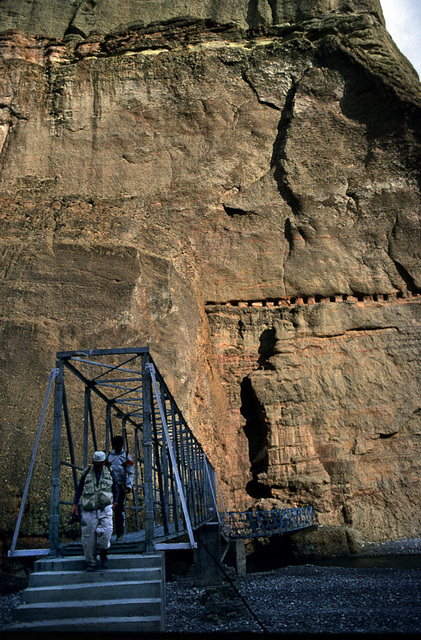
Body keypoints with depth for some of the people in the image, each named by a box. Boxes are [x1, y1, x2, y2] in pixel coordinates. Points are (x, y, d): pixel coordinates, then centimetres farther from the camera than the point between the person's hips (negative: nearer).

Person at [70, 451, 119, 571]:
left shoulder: (109, 472, 8)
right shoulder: (86, 473, 6)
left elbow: (116, 488, 18)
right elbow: (79, 489, 15)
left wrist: (114, 503, 7)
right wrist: (74, 505, 8)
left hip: (105, 508, 0)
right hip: (89, 510, 1)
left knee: (106, 532, -16)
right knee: (88, 536, 0)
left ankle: (103, 554, 11)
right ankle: (90, 563, 15)